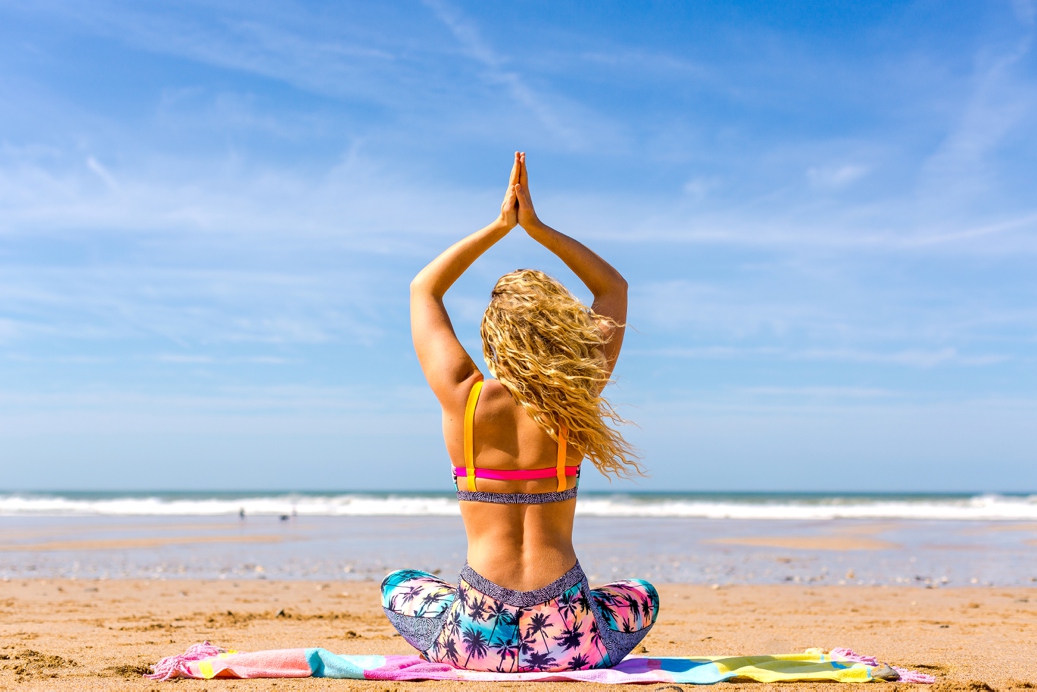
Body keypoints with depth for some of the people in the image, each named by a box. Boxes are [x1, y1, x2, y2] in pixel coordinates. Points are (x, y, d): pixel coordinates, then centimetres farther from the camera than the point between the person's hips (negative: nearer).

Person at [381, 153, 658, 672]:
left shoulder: (464, 400, -9)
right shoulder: (576, 403, -6)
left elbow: (423, 290, 9)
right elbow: (614, 288, 11)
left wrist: (500, 226, 9)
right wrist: (535, 226, 6)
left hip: (481, 636, 0)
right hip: (569, 642, 1)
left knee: (397, 586, 32)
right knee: (642, 594, 34)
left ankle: (472, 658, 20)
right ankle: (569, 657, 19)